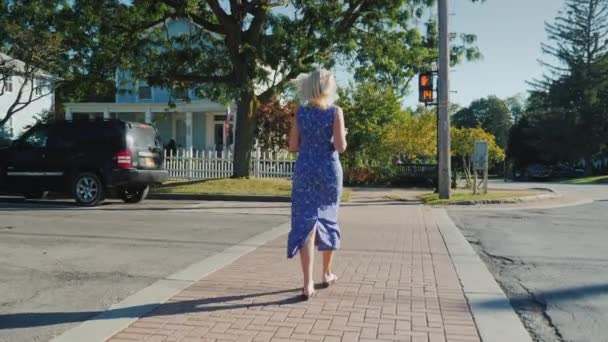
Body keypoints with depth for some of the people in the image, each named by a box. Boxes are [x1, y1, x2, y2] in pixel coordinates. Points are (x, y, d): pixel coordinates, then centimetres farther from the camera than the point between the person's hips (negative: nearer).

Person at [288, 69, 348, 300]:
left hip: (305, 169, 1)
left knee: (305, 222, -2)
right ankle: (327, 273, 31)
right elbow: (340, 146, -12)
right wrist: (343, 138, 10)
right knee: (327, 219, 16)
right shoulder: (335, 111, -5)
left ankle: (308, 284, -8)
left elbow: (293, 146, 3)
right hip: (329, 169, -1)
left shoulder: (301, 112, 3)